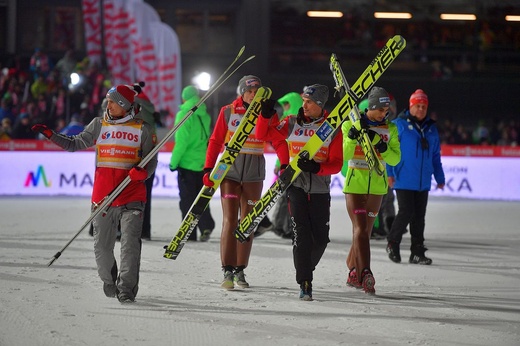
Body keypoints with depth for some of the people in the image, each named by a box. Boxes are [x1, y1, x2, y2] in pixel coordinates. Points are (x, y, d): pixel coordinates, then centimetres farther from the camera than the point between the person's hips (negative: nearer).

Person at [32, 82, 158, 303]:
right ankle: (109, 281, 29)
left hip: (132, 196, -2)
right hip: (102, 197, 3)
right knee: (102, 246, 5)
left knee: (130, 244, -12)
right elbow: (75, 144, 13)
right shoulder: (99, 125, 10)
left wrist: (143, 172, -14)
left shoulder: (142, 129, 4)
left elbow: (151, 160, 7)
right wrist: (50, 135, 3)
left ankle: (127, 289, -6)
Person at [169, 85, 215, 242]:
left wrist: (173, 162, -7)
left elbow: (181, 142, -15)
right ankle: (206, 225, -4)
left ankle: (189, 233, 4)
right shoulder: (204, 115, 7)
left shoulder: (184, 115, -12)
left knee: (187, 199, 2)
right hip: (203, 163, 5)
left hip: (187, 163, -5)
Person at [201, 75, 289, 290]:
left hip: (254, 173, 2)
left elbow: (278, 142, -1)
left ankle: (240, 270, 13)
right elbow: (215, 142, 2)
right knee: (229, 220, -9)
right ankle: (227, 271, -10)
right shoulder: (228, 112, 2)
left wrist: (285, 165, -16)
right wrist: (208, 169, -6)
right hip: (230, 169, -2)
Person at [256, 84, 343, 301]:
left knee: (320, 238, 3)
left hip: (320, 190, 1)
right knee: (301, 234, -12)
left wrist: (316, 167, -23)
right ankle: (305, 284, -10)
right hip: (296, 186, -1)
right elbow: (262, 135, 9)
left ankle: (304, 269, 30)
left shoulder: (333, 129, -1)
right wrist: (266, 114, -8)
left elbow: (336, 164, -5)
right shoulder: (292, 124, 3)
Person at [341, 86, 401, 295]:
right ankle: (366, 274, -25)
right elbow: (344, 156, -8)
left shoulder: (390, 129, 6)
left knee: (365, 230, 11)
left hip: (377, 184, 4)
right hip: (355, 182, -4)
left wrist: (383, 148, -15)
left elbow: (395, 159, 4)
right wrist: (352, 138, -24)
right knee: (360, 228, -15)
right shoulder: (350, 125, -3)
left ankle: (353, 273, 24)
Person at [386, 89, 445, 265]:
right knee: (406, 212, -10)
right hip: (403, 180, -5)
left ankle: (417, 252, 9)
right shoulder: (399, 125, -2)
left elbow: (436, 156, 19)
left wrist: (440, 178, 17)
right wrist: (389, 172, -11)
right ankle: (392, 243, 12)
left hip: (423, 182, 5)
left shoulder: (431, 128, 15)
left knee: (419, 216, 5)